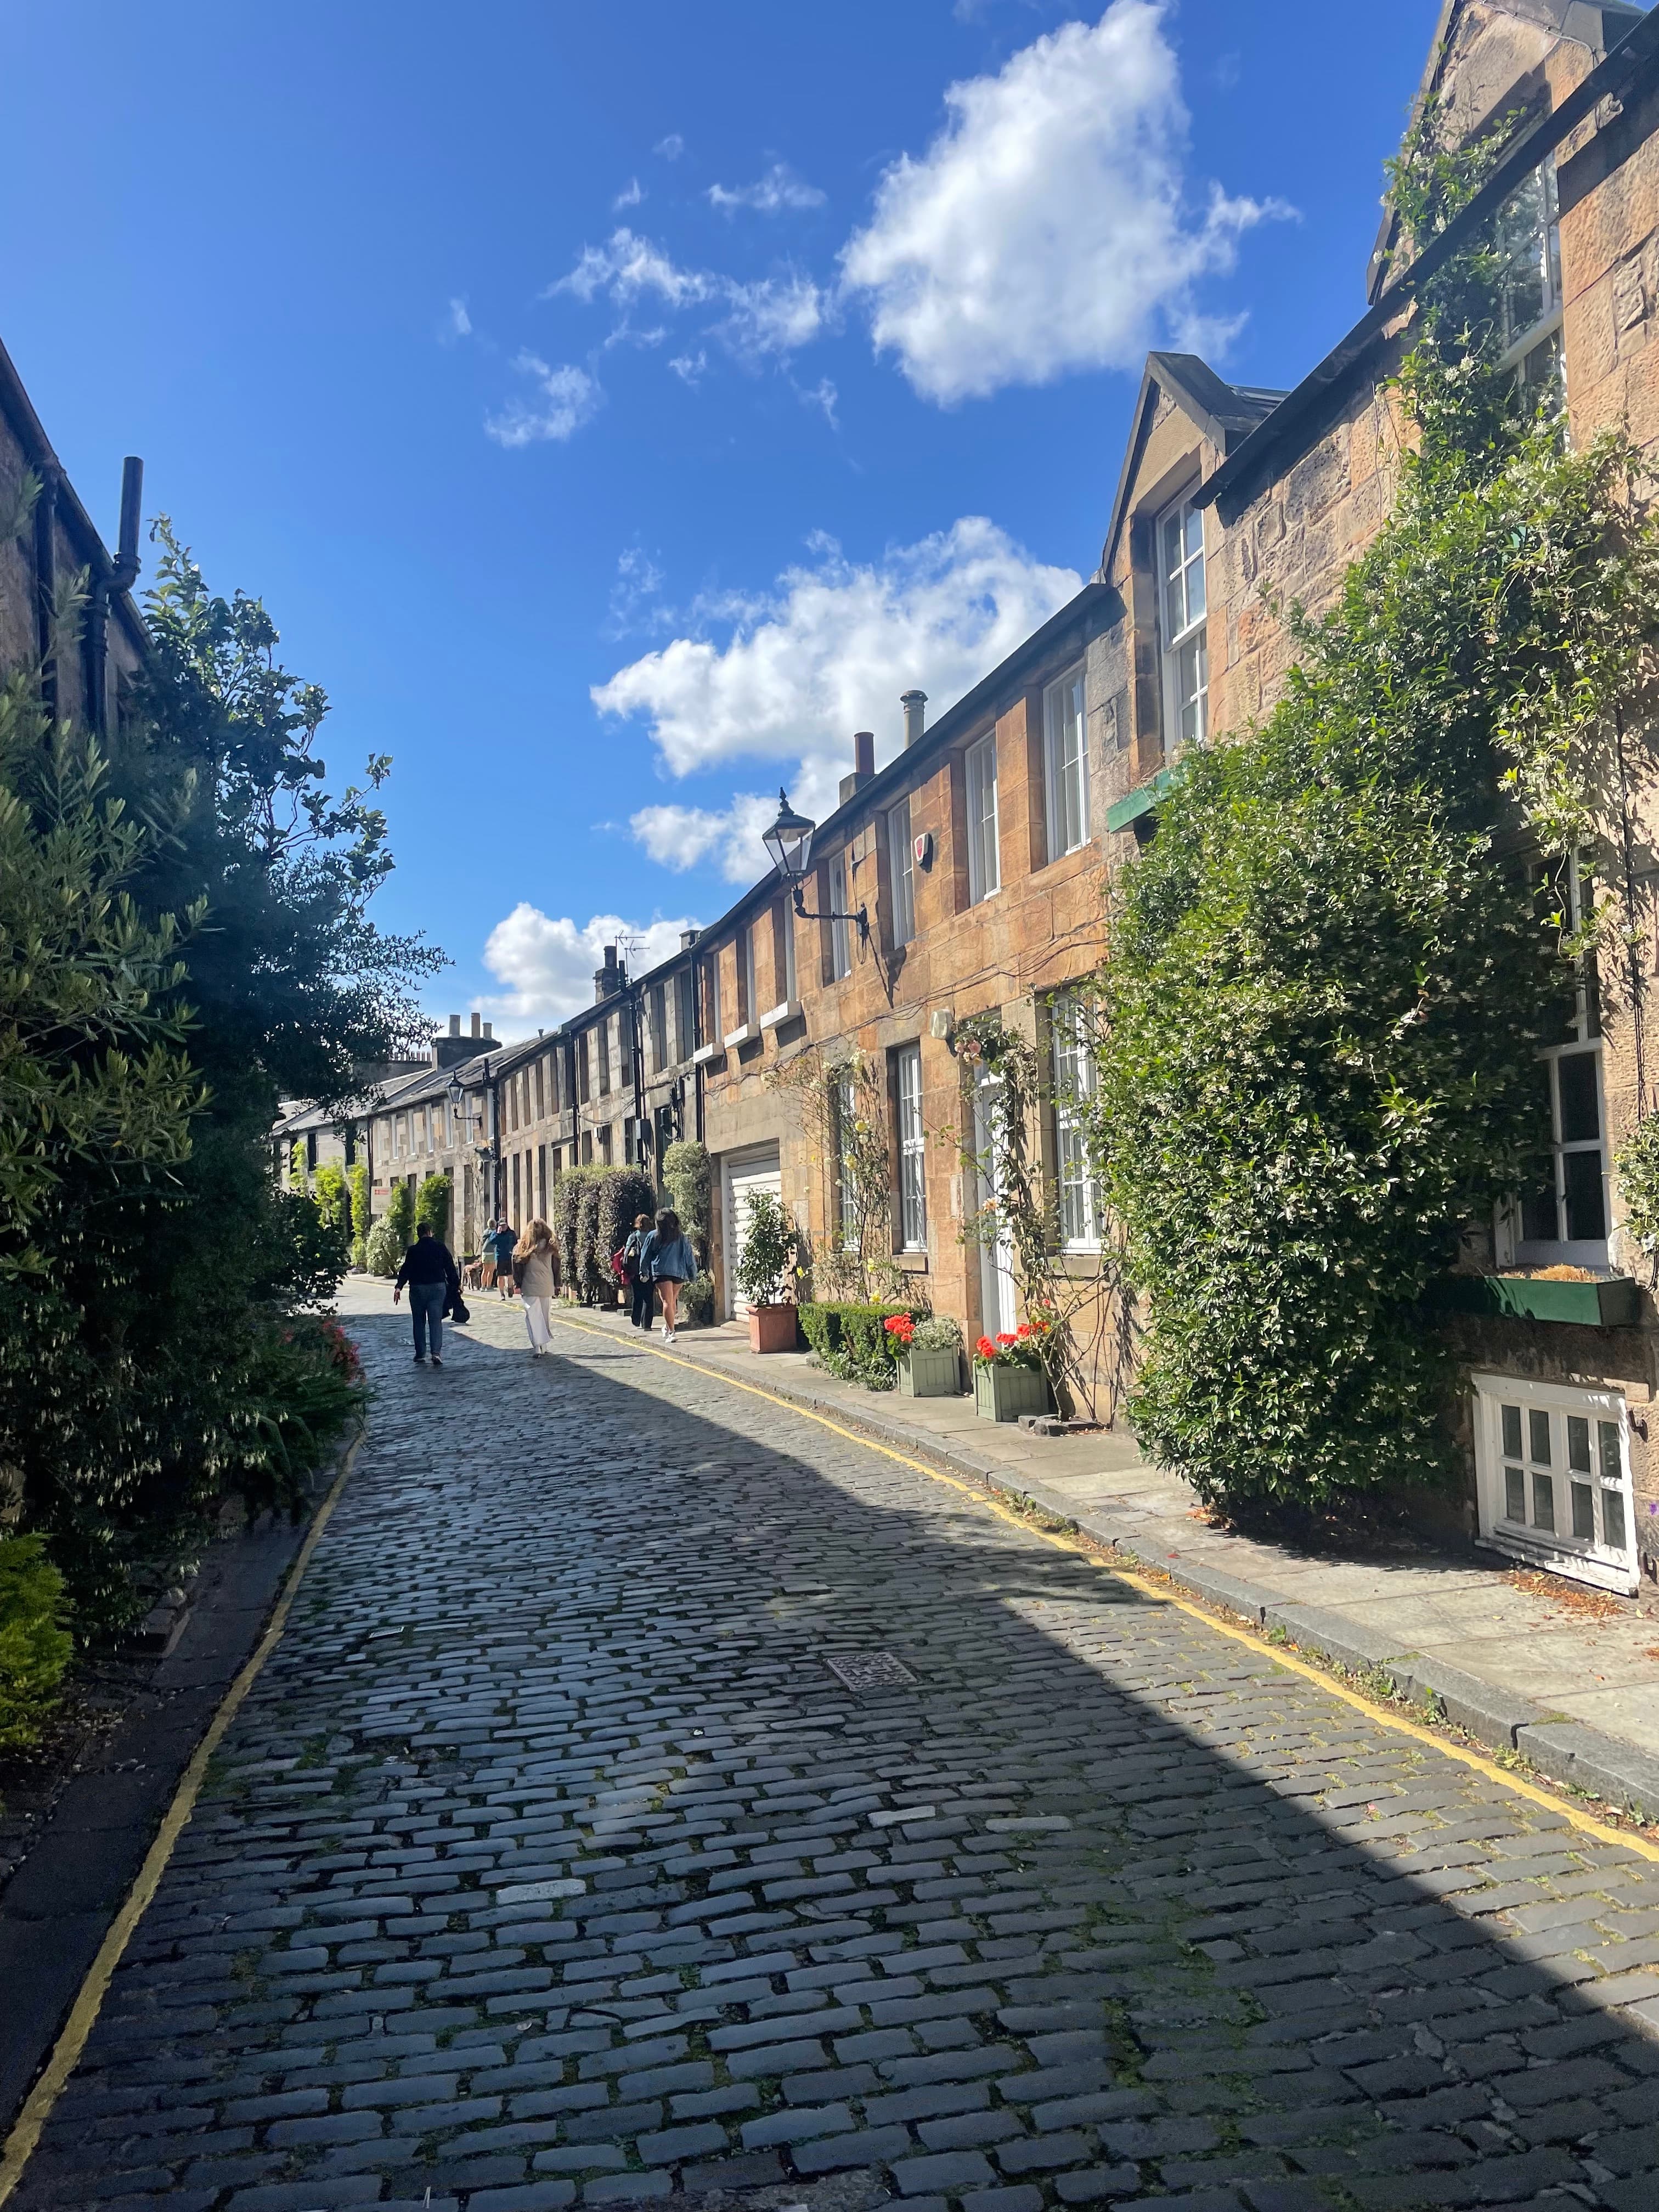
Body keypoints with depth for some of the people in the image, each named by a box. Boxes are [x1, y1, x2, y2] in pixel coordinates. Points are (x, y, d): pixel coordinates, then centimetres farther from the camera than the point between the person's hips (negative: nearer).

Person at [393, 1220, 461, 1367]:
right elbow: (450, 1268, 3)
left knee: (419, 1322, 10)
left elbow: (406, 1270, -6)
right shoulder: (440, 1247, 1)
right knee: (436, 1321, 0)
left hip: (417, 1289, 0)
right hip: (438, 1287, 0)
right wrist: (457, 1283, 12)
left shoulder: (413, 1250, 0)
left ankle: (420, 1354, 10)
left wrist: (399, 1286, -8)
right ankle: (436, 1352, -16)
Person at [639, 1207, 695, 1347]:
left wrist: (644, 1273, 18)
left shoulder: (654, 1236, 1)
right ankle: (668, 1327, 31)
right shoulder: (682, 1237, 4)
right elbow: (689, 1256, 8)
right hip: (679, 1272, 3)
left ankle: (671, 1332, -12)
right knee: (673, 1300, 19)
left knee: (667, 1302, -5)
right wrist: (691, 1275, 15)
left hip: (661, 1272, -3)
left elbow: (645, 1256, 7)